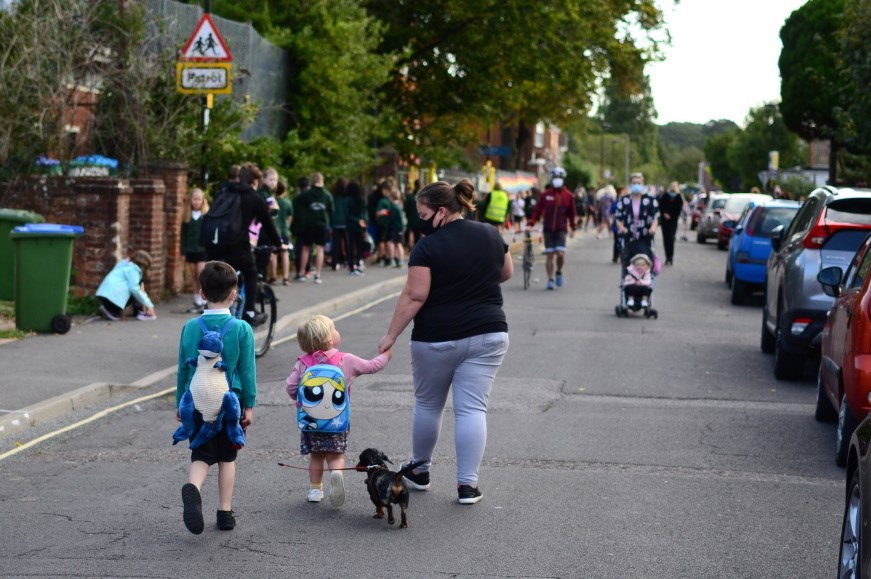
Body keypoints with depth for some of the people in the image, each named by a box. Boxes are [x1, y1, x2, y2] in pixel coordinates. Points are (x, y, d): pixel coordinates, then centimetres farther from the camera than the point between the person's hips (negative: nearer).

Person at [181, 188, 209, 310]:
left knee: (201, 275, -10)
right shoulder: (187, 215, 6)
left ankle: (204, 299, -1)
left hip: (203, 249, -3)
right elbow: (183, 234, 9)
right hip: (190, 250, 3)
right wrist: (183, 251, 5)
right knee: (194, 277, 8)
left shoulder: (207, 214, -3)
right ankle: (197, 299, 17)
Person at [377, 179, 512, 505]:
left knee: (428, 405, 15)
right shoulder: (490, 235, 4)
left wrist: (391, 335, -11)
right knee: (472, 408, 1)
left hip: (437, 339, -4)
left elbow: (414, 296, -16)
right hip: (488, 334, 4)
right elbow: (506, 273, 17)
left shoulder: (428, 247, -13)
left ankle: (420, 471, 30)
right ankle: (467, 484, -3)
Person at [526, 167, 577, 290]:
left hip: (561, 229, -1)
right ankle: (550, 279, 11)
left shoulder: (568, 196, 2)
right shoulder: (546, 194, 1)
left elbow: (572, 213, 10)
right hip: (548, 229, 1)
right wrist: (530, 223, -7)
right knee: (549, 255, 1)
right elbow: (538, 210, 1)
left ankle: (559, 272, 14)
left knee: (560, 253, -14)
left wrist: (573, 228, 11)